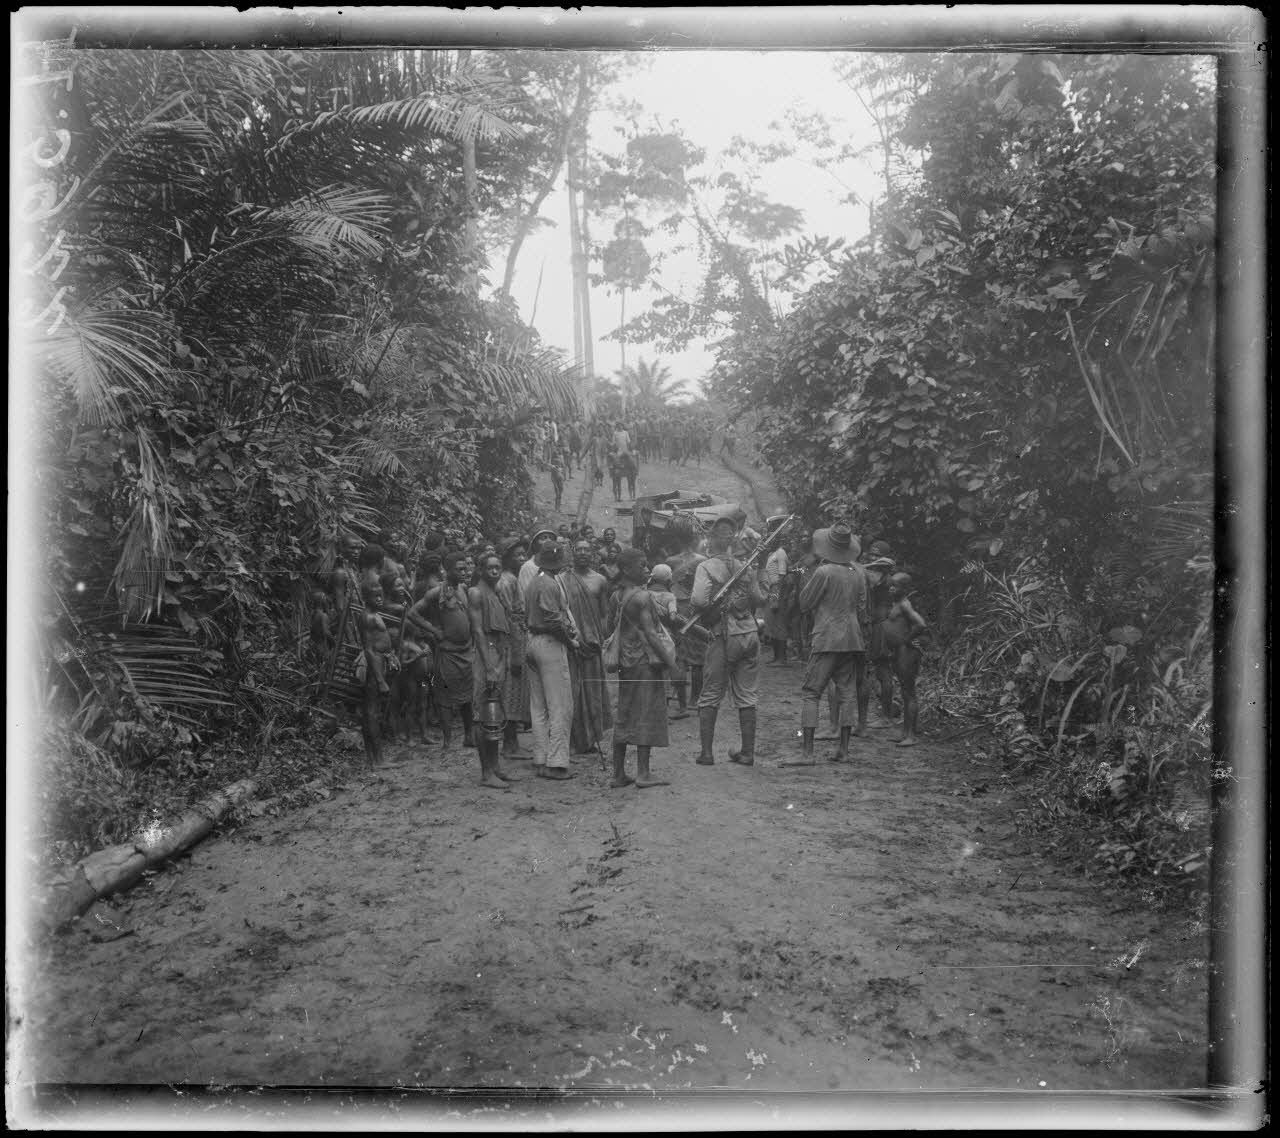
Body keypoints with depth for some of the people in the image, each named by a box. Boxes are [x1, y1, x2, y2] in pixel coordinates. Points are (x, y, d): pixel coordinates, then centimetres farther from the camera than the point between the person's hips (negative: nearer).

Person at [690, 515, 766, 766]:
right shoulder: (745, 567, 7)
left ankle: (706, 752, 7)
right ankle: (748, 751, 13)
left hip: (724, 636, -4)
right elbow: (759, 599, 10)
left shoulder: (706, 567, -7)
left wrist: (701, 613, 1)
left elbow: (699, 600, -19)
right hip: (750, 633, 4)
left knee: (710, 696, 7)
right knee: (746, 696, 11)